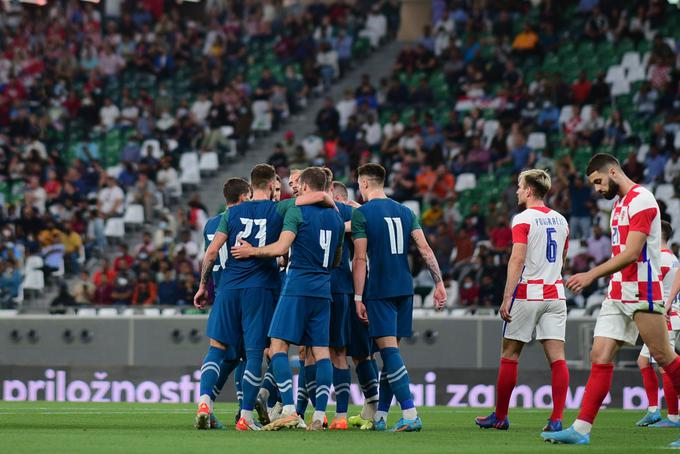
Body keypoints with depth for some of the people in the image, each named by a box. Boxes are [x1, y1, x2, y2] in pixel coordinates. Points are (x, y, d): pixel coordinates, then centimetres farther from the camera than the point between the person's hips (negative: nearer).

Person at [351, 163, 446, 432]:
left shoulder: (361, 213, -6)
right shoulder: (404, 212, 12)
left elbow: (360, 259, -10)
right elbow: (425, 249, 5)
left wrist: (358, 298, -7)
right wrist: (439, 283, 5)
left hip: (379, 291, -6)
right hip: (404, 289, 6)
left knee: (389, 350, -8)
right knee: (390, 352, 11)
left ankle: (410, 415, -19)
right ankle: (379, 416, 14)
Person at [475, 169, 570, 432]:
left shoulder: (523, 219, -8)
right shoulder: (560, 220, 12)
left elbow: (517, 260, -16)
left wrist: (507, 299, -18)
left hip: (527, 294, -5)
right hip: (555, 293, 5)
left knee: (509, 356, 6)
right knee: (557, 357, -2)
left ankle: (500, 417, 12)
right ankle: (557, 418, -10)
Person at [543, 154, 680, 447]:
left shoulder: (641, 199, -11)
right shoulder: (620, 204, 18)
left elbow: (632, 252, -19)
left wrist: (592, 275, -22)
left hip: (642, 292, -9)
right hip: (617, 295, 9)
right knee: (600, 357, 0)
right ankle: (581, 430, -5)